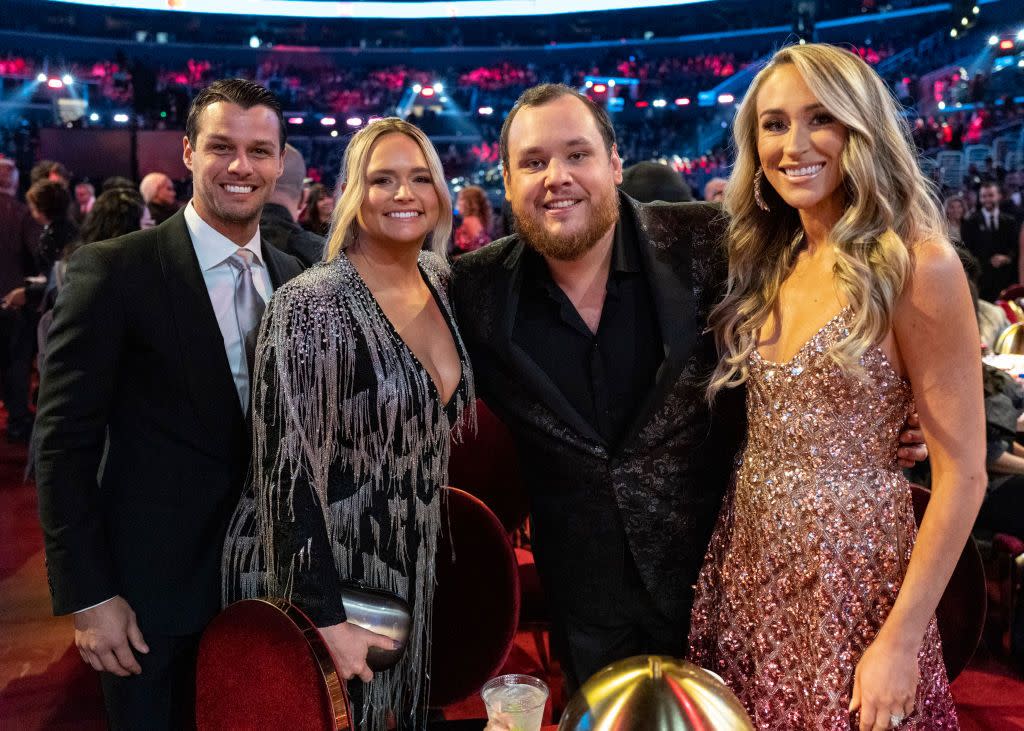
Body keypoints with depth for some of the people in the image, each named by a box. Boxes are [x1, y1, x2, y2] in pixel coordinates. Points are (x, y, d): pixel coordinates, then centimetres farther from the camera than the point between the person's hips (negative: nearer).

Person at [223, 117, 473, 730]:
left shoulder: (443, 284, 1)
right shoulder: (311, 306, -20)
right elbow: (288, 472, -22)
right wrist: (327, 618, -22)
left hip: (410, 574, 7)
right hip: (318, 585, -6)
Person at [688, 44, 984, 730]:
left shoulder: (916, 264, -15)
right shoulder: (770, 263, 4)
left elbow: (962, 473, -14)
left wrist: (901, 640, -17)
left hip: (851, 565, -6)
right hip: (749, 556, 6)